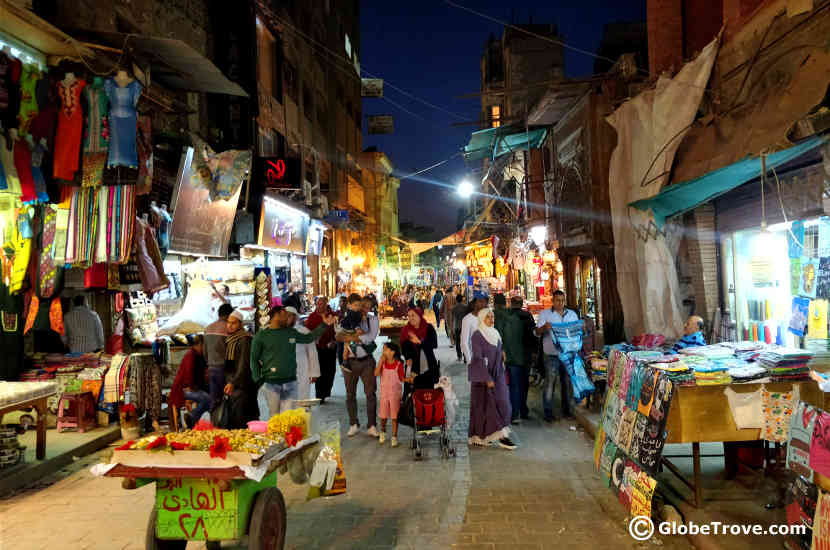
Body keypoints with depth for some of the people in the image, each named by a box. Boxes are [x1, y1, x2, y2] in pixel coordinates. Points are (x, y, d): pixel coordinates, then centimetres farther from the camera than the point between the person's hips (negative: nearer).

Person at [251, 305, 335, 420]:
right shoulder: (261, 335, 0)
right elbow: (254, 359, 3)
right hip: (270, 384, -3)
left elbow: (309, 338, 24)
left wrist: (324, 325, 21)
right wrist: (258, 380, -3)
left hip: (290, 383, 3)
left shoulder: (291, 332, 10)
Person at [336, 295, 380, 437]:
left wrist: (348, 336, -14)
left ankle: (371, 426, 13)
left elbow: (369, 338, -15)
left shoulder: (373, 319, 0)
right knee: (350, 394, 10)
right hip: (349, 361, 1)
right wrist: (355, 334, -22)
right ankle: (353, 425, 25)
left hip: (366, 361, -1)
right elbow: (338, 336, -12)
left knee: (370, 393, 3)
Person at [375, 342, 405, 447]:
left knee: (394, 415, 2)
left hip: (395, 392, -3)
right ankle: (383, 432, 35)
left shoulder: (399, 364, -9)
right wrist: (381, 361, -19)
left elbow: (402, 379, -4)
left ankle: (394, 437, 12)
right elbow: (376, 373, -16)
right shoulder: (382, 362, -1)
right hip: (384, 392, 3)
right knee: (383, 415, 12)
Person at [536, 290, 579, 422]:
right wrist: (544, 327, -27)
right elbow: (537, 332, -6)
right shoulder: (544, 314, 2)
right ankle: (548, 412, 5)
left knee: (567, 382, 10)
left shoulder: (572, 314, 13)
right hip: (552, 355, -3)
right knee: (550, 383, -2)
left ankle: (566, 410, 22)